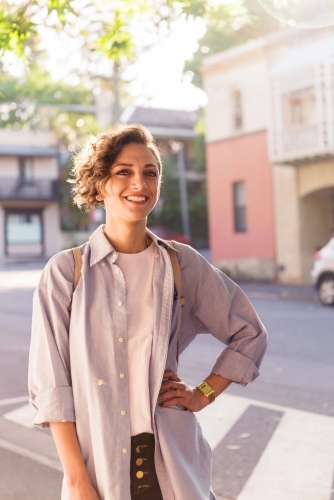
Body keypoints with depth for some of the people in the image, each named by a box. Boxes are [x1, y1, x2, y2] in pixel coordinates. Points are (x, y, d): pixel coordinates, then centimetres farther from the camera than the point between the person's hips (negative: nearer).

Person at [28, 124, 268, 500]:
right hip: (99, 462, -1)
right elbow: (51, 384, -6)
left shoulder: (183, 264, 0)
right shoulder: (65, 271, -5)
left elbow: (249, 335, 12)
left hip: (172, 463, 1)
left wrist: (203, 394, 3)